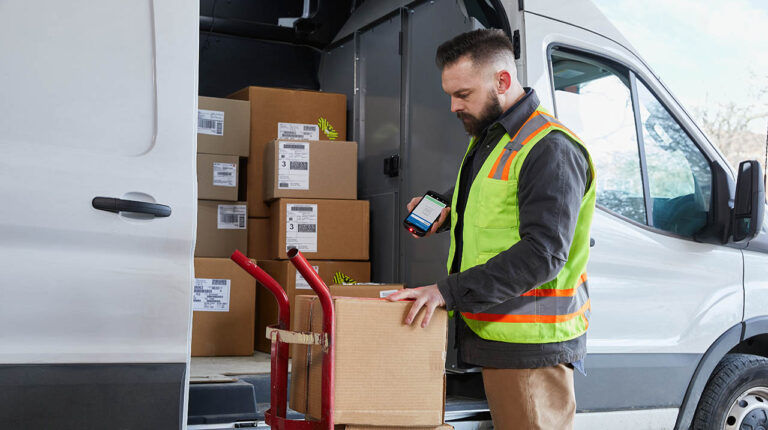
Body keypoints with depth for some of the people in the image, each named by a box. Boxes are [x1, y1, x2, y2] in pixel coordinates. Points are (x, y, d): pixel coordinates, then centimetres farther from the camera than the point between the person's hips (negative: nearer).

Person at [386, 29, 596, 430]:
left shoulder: (550, 149, -15)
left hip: (532, 345, -9)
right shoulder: (486, 138, 17)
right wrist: (448, 217, 9)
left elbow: (543, 253, -24)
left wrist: (448, 291, -27)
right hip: (492, 334, 9)